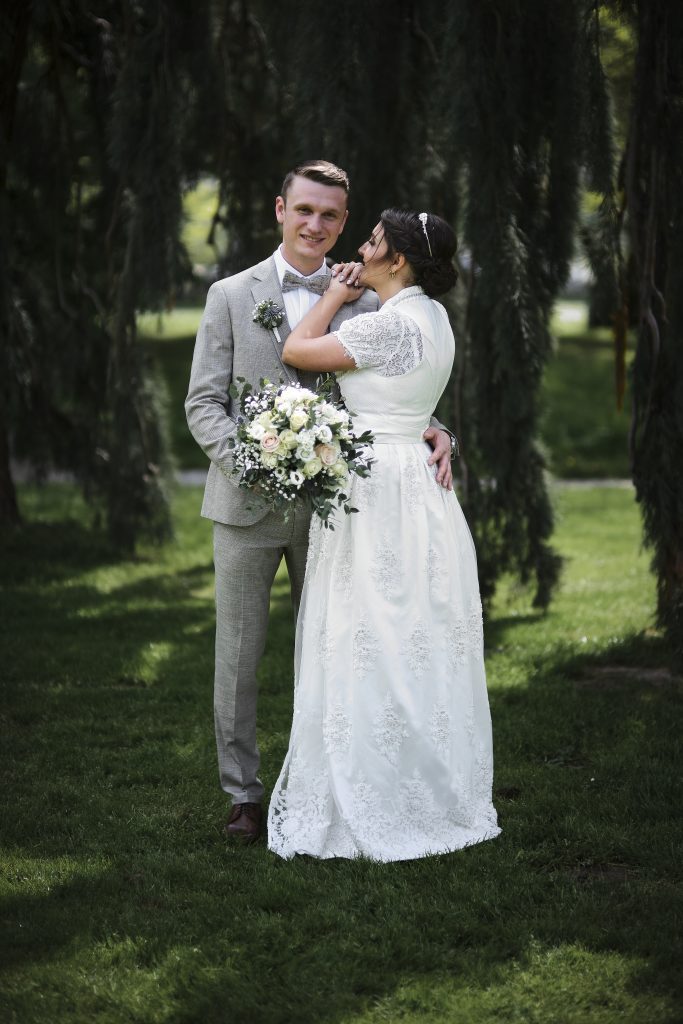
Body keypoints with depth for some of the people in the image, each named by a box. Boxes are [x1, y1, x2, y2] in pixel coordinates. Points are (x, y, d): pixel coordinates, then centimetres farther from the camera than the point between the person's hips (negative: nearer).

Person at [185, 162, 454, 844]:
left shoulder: (362, 301, 7)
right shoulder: (232, 295, 3)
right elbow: (203, 401, 0)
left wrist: (434, 434, -12)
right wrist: (242, 457, -18)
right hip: (246, 504, -1)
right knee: (239, 652, 3)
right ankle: (243, 793, 14)